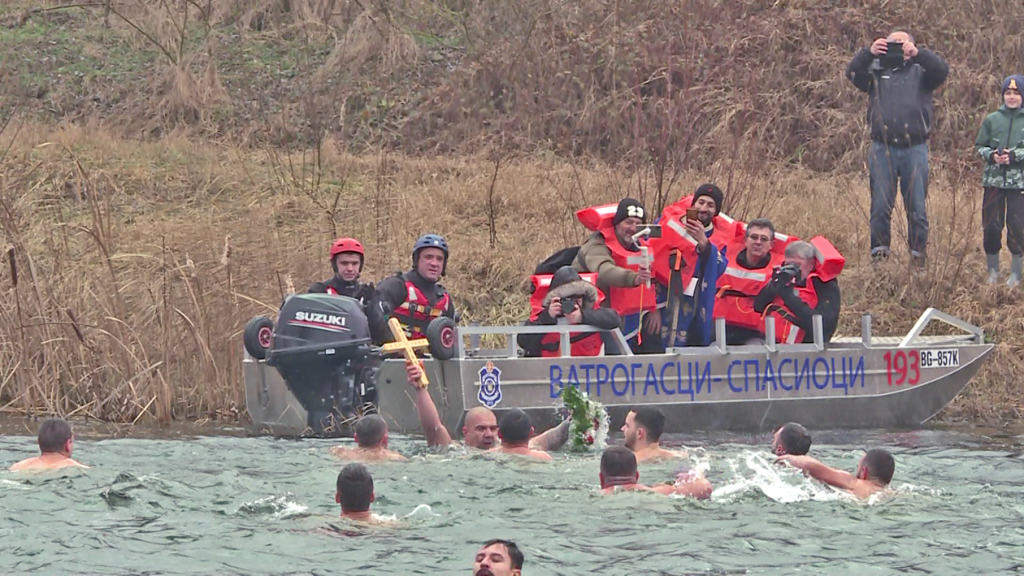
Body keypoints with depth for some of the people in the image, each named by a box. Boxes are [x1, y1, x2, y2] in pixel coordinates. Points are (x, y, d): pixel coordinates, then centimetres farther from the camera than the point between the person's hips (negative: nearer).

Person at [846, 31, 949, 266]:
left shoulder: (920, 71, 10)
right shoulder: (876, 71, 12)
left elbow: (942, 70, -8)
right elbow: (852, 74, -4)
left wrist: (918, 53, -20)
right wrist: (868, 53, -20)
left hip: (914, 149, -1)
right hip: (882, 149, 1)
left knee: (917, 209, 1)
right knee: (880, 207, 0)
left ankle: (918, 258, 4)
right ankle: (879, 254, 4)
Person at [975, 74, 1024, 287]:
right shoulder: (992, 120, 8)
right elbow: (979, 146, 9)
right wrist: (991, 155, -9)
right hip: (994, 181, 2)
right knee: (991, 228, 4)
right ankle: (993, 273, 17)